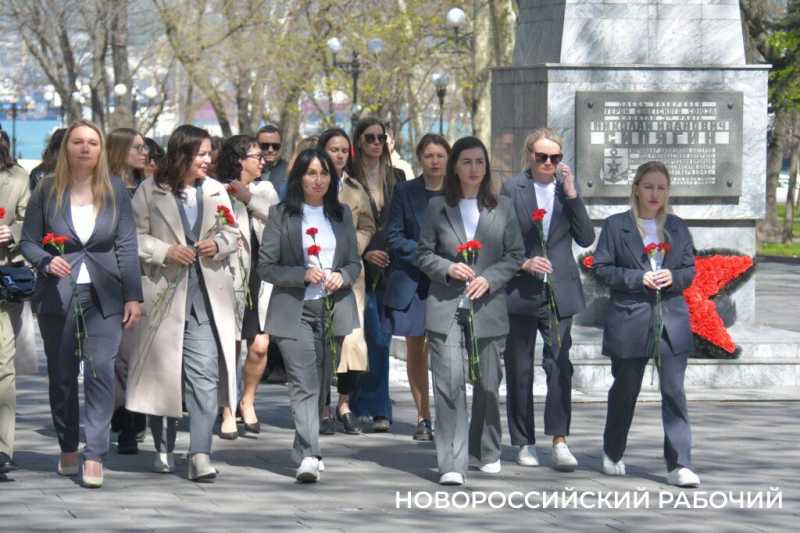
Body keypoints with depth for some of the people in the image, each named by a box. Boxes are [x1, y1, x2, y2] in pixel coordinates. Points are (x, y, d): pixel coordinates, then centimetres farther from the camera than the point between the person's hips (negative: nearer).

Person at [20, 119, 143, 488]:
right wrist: (47, 263, -17)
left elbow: (127, 246, 3)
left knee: (100, 370, -12)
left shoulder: (114, 190, 4)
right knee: (62, 374, 8)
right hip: (57, 295, 1)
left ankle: (95, 457, -13)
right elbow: (28, 241, 4)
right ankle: (68, 448, 24)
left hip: (104, 295, -1)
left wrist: (133, 296, -2)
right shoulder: (48, 191, 2)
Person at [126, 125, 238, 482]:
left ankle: (200, 454, -12)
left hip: (207, 295, 2)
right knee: (163, 371, 7)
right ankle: (164, 449, 22)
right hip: (165, 293, -2)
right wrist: (166, 252, -14)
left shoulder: (216, 191, 11)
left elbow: (232, 234, 17)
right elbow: (135, 237, -1)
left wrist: (218, 245, -4)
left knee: (205, 373, -9)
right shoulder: (150, 192, 0)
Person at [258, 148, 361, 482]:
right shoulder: (281, 215, 0)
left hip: (333, 310, 4)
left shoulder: (342, 214, 12)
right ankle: (308, 457, -23)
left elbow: (355, 263, 15)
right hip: (295, 312, -4)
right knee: (304, 384, -14)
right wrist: (304, 275, -16)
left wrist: (341, 276, -8)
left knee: (322, 384, 10)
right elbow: (265, 267, -2)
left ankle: (306, 450, 24)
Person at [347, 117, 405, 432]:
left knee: (380, 341, 4)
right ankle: (377, 410, -3)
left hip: (390, 270, 5)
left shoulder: (396, 178, 12)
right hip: (362, 271, -5)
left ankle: (363, 408, 12)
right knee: (376, 342, -10)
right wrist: (365, 253, -13)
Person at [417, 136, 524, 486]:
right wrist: (448, 269, -12)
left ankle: (488, 452, 32)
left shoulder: (502, 208, 8)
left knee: (487, 384, 11)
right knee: (450, 383, -12)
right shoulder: (437, 208, 6)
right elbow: (424, 254, 7)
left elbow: (515, 256, 7)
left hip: (488, 306, 2)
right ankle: (452, 464, -14)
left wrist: (489, 279, -9)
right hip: (446, 307, -2)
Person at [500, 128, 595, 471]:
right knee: (519, 369, 6)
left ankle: (560, 442, -14)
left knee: (559, 365, -11)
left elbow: (586, 238, 1)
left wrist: (572, 195, -7)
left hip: (559, 292, 1)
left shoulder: (568, 188, 8)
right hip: (521, 291, -1)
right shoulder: (512, 188, 0)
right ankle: (524, 443, 15)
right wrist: (524, 263, -15)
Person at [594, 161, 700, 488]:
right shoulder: (616, 226, 0)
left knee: (674, 392, -6)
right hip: (630, 321, -2)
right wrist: (639, 278, -14)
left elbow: (690, 268, 14)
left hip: (672, 320, 2)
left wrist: (673, 277, -8)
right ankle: (612, 455, 31)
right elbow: (602, 268, -3)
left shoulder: (677, 227, 10)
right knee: (625, 390, 11)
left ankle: (679, 465, -8)